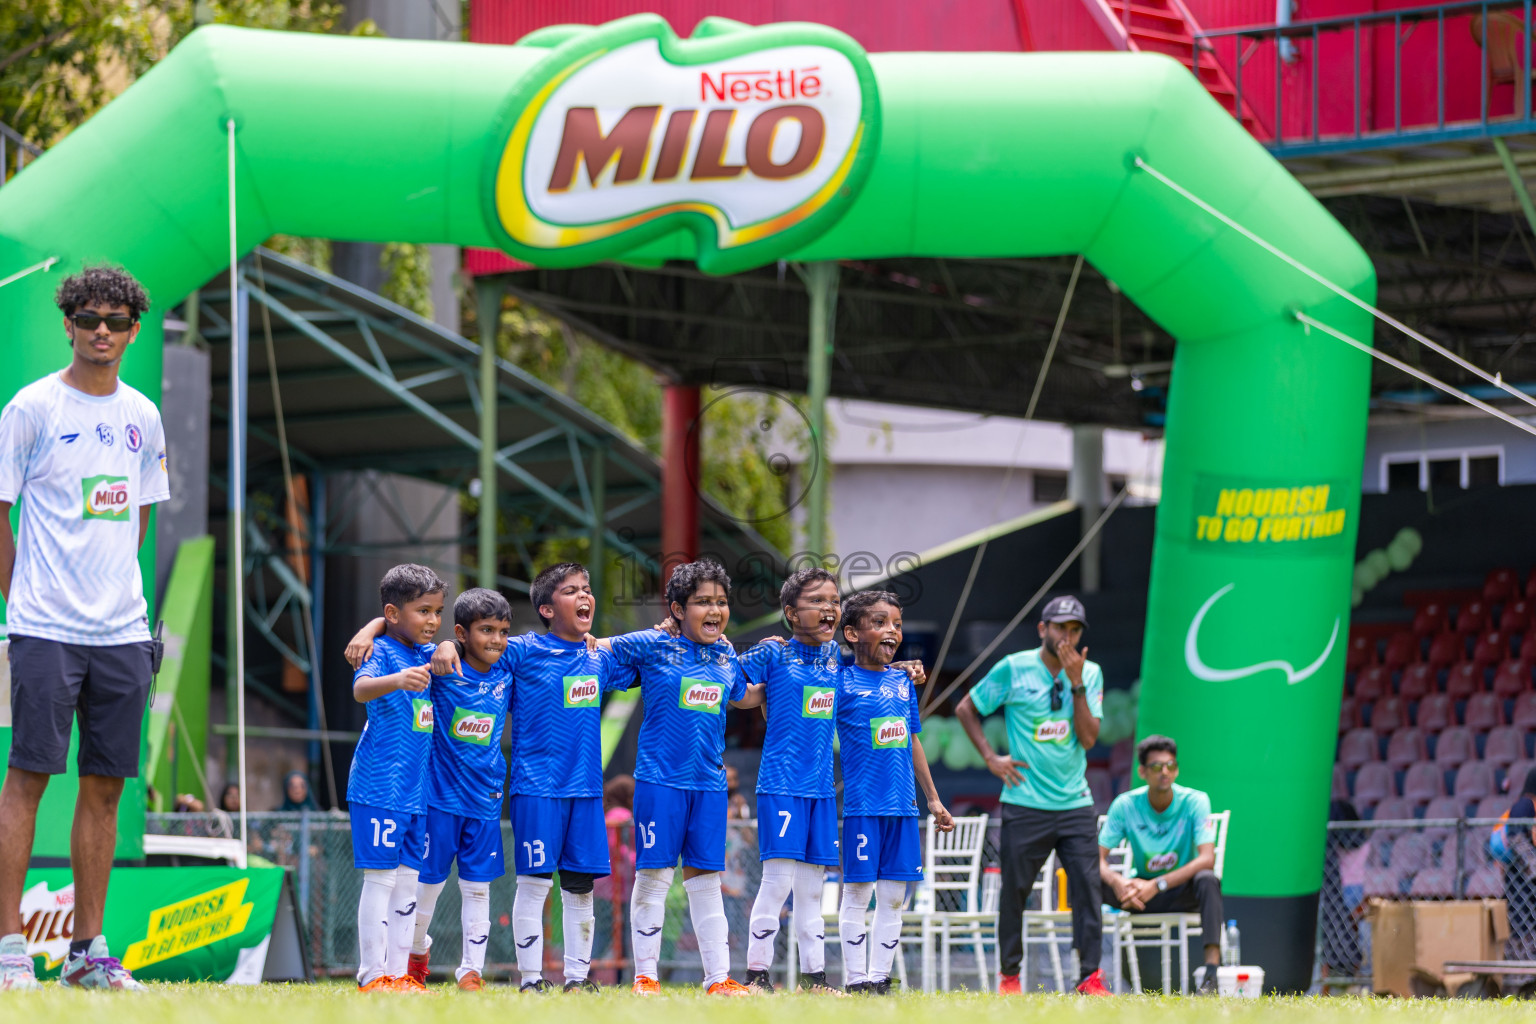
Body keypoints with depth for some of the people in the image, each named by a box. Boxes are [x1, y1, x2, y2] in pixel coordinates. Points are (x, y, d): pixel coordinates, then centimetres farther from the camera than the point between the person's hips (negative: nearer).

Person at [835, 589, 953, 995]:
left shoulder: (903, 682, 13)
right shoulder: (842, 682, -4)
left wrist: (934, 800, 21)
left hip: (903, 806, 5)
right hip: (862, 804, -5)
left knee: (893, 897, 6)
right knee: (857, 892, -2)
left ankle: (880, 976, 11)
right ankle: (856, 979, 2)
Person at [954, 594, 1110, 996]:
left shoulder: (1090, 674, 6)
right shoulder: (1014, 668, -1)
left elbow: (1088, 737, -3)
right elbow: (965, 709, 7)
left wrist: (1076, 684, -11)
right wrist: (991, 757, -2)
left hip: (1075, 804, 2)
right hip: (1025, 806, -2)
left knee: (1087, 886, -8)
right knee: (1014, 890, 3)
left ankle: (1090, 977, -8)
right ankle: (1008, 975, 16)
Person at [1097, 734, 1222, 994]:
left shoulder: (1194, 802, -14)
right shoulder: (1125, 805, -9)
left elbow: (1207, 859, -24)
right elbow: (1097, 858, -13)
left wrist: (1158, 884, -35)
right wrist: (1117, 881, -38)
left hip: (1182, 892, -2)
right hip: (1141, 888, 2)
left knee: (1207, 880, -36)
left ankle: (1212, 970, -43)